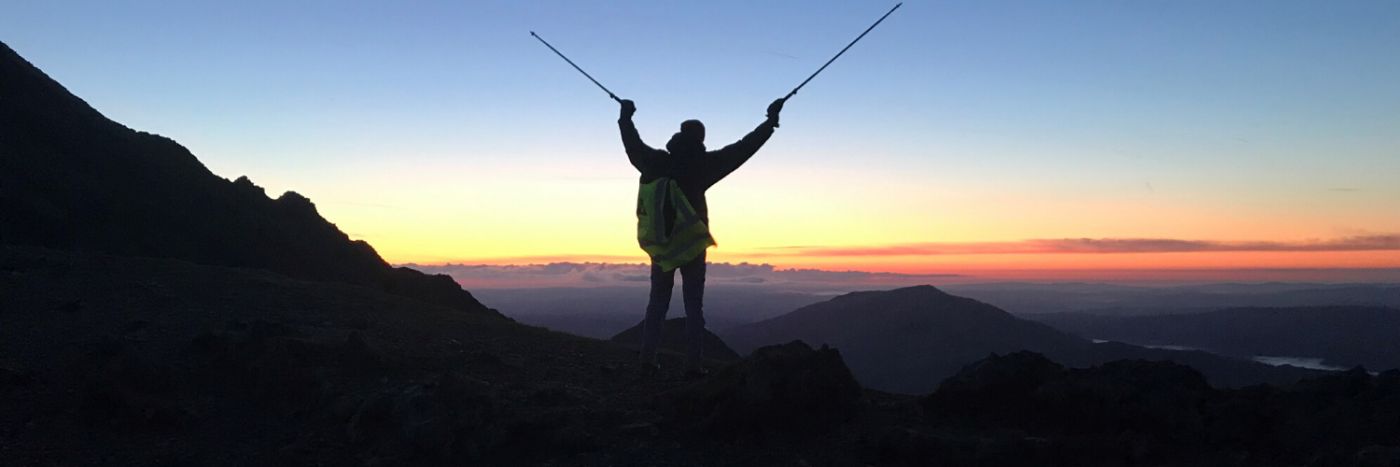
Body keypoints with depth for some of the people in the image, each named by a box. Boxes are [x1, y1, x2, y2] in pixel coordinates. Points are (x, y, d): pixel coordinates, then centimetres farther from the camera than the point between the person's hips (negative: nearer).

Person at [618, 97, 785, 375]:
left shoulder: (655, 162, 1)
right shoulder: (699, 165, -10)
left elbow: (634, 145, 20)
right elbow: (742, 149, -9)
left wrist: (626, 117, 38)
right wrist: (771, 121, -2)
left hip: (660, 245, 4)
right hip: (692, 246, -4)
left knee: (657, 304, 12)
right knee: (694, 307, 2)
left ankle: (647, 359, 11)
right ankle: (693, 363, 0)